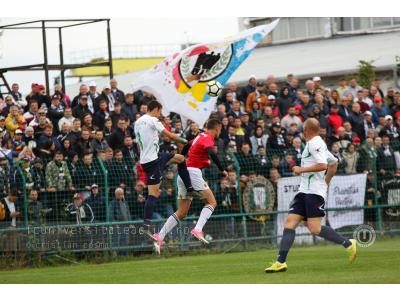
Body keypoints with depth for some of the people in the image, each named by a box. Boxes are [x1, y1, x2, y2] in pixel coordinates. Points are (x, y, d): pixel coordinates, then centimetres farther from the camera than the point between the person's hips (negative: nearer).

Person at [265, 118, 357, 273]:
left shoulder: (314, 143, -9)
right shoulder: (317, 143, 21)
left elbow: (322, 165, -22)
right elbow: (334, 163, 31)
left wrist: (301, 170, -13)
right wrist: (326, 182, 36)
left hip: (314, 191, -10)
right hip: (305, 191, 10)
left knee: (315, 228, -15)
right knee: (290, 222, -2)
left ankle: (348, 244, -4)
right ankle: (281, 262, -7)